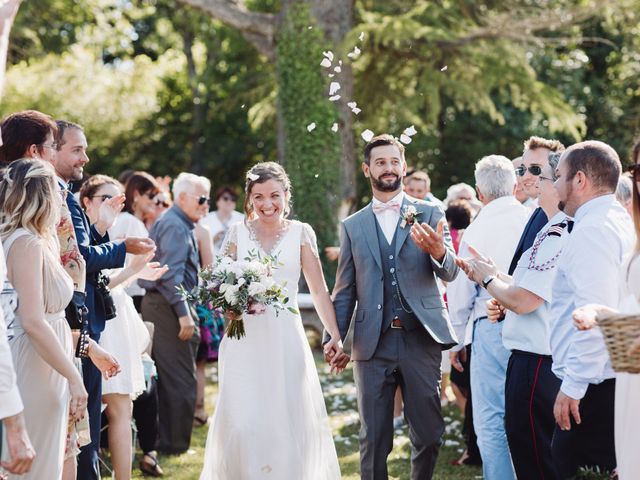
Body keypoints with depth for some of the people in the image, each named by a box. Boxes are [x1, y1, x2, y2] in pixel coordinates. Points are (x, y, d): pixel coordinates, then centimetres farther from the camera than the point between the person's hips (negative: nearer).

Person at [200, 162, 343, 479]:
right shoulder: (237, 233, 6)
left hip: (286, 340, 0)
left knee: (289, 422, 1)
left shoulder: (300, 233, 5)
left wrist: (335, 333, -10)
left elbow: (318, 290, 2)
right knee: (242, 425, -8)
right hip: (245, 341, 0)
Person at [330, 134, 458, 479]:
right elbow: (344, 292, 12)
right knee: (373, 440, 5)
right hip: (373, 344, 1)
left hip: (420, 338, -1)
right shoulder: (352, 226, 11)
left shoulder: (429, 214, 6)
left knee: (428, 435, 5)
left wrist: (438, 251, -27)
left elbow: (449, 272, -4)